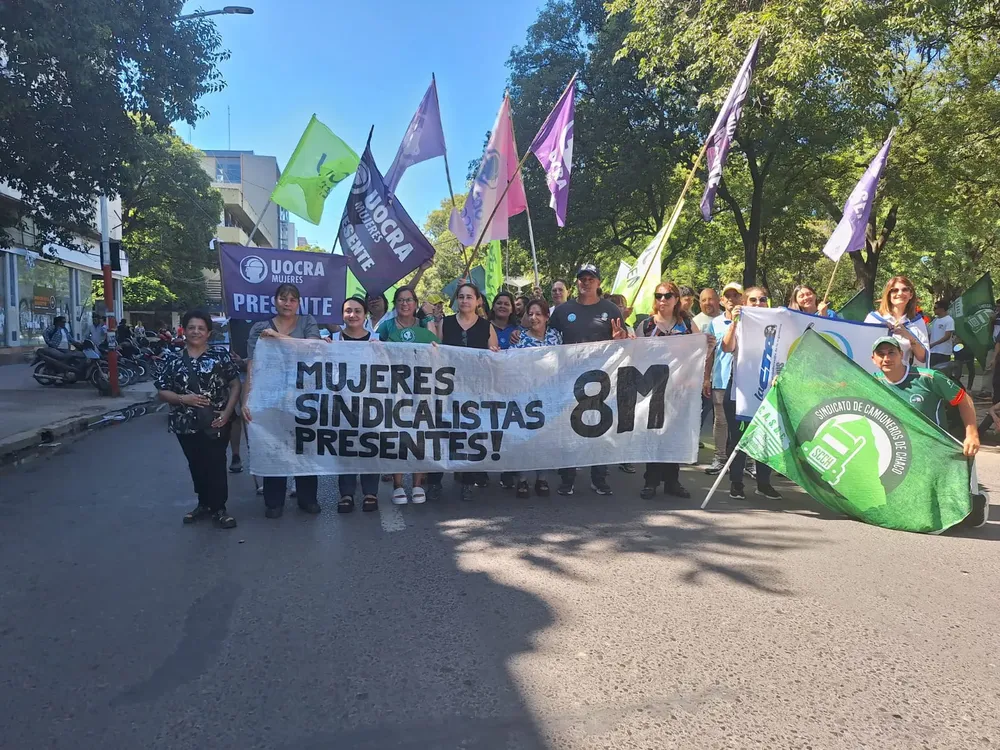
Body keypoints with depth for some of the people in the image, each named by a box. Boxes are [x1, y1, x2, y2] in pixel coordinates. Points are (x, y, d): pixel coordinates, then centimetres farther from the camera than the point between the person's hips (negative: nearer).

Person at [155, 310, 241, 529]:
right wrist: (183, 399, -14)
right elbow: (161, 392, 4)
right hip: (186, 424, 3)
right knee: (197, 466, 13)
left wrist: (227, 412, -12)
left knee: (216, 465, -1)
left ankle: (218, 508, 11)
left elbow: (235, 384, -2)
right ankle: (204, 504, 29)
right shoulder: (174, 361, 4)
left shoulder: (220, 355, -2)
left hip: (216, 422, -3)